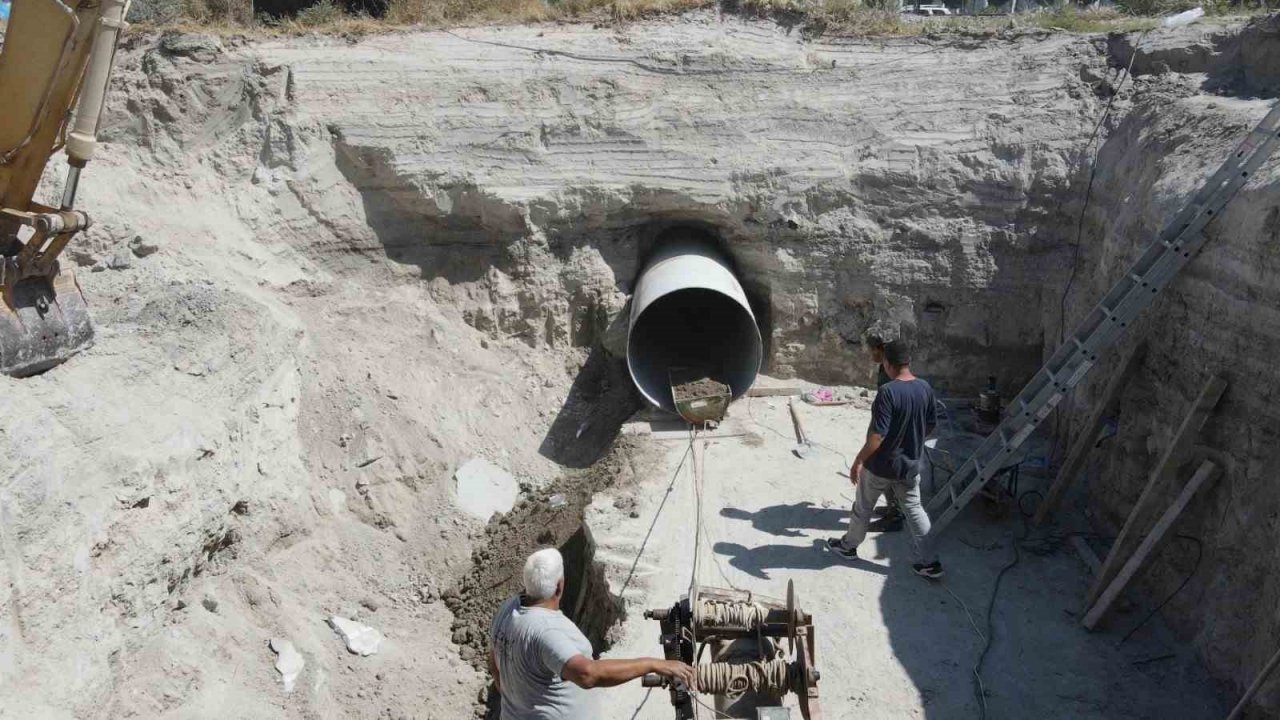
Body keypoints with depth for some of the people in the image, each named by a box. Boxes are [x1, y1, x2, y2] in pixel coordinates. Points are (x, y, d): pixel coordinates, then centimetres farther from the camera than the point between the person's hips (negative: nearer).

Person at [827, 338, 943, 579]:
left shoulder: (888, 392, -26)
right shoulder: (925, 388, -5)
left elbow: (877, 435, -27)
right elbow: (930, 425, 9)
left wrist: (858, 461, -16)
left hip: (881, 465, -5)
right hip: (910, 464, 5)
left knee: (863, 507, 16)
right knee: (914, 509, 16)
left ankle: (848, 546, 35)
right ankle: (929, 562, 18)